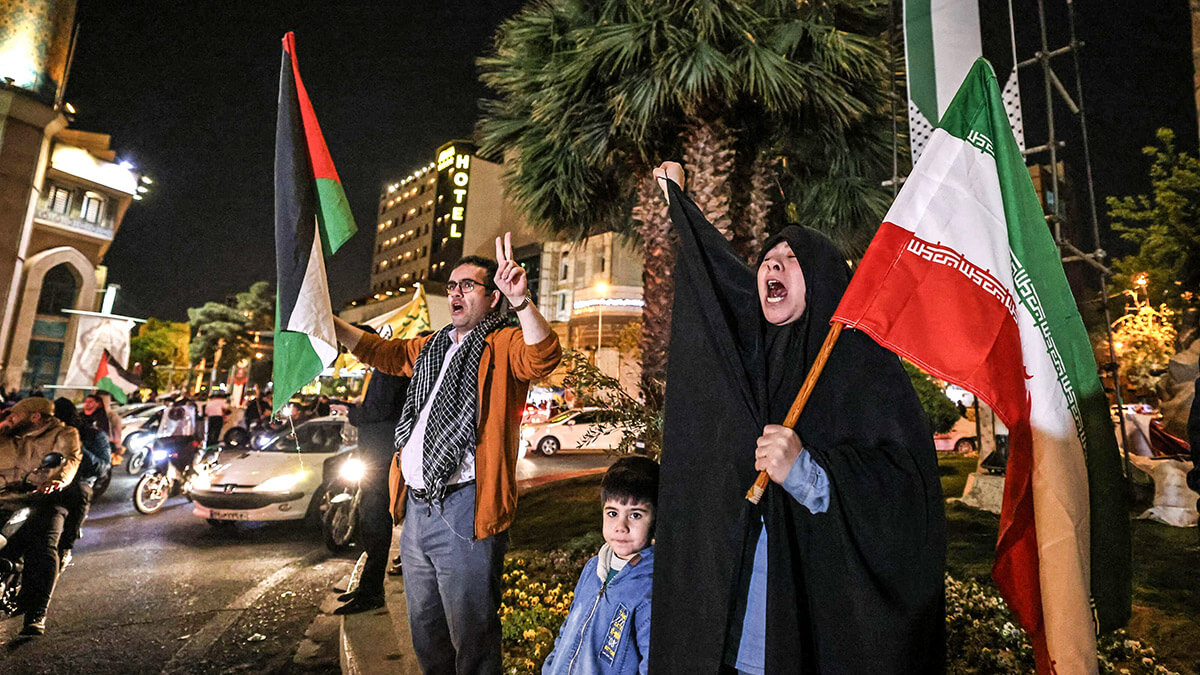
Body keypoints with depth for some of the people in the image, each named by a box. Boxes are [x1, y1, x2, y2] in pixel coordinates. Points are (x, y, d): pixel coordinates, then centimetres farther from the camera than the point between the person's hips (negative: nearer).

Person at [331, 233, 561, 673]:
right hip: (416, 507, 8)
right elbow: (383, 352, 29)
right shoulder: (432, 347, 16)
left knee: (471, 638, 6)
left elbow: (543, 357, -29)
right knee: (425, 632, 25)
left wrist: (521, 301, -45)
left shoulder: (504, 344, -8)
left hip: (464, 511, -8)